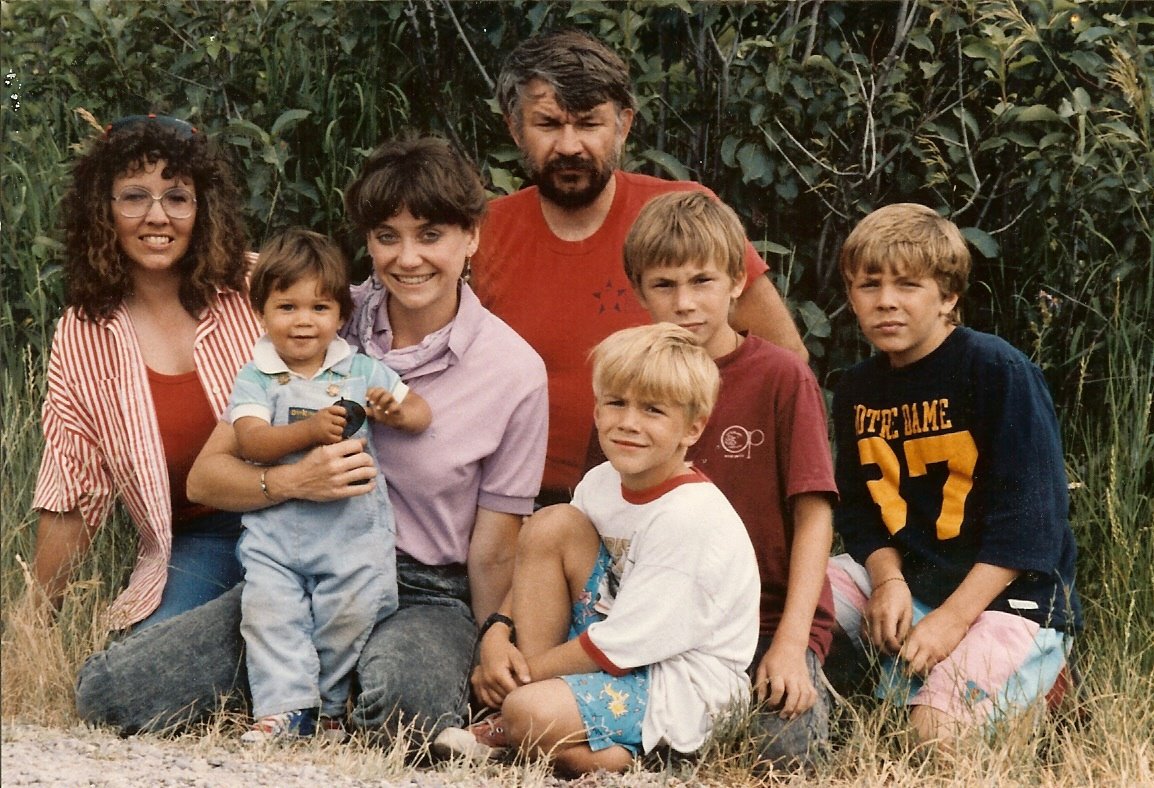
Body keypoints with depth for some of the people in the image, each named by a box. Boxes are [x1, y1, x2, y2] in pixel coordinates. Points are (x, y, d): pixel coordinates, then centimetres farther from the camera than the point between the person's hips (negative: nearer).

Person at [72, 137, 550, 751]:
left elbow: (492, 551, 1)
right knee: (106, 690, -16)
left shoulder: (515, 371, -6)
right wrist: (291, 481, -21)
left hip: (428, 596, -2)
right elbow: (206, 477, -2)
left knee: (401, 691, -40)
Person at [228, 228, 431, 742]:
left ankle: (327, 705, 9)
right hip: (274, 529, 0)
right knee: (268, 609, -13)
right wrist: (310, 431, -27)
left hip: (353, 527, 0)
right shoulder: (255, 379, 3)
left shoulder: (361, 371, 8)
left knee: (352, 608, -9)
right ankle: (284, 708, -10)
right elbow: (250, 440, -13)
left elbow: (421, 412, 11)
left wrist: (394, 411, -12)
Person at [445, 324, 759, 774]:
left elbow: (621, 644, -22)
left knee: (526, 713, -31)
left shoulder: (689, 518, -23)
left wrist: (525, 671, -15)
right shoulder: (603, 484, 2)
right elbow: (540, 565, 12)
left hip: (683, 687, -9)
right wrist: (498, 634, -6)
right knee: (551, 524, -5)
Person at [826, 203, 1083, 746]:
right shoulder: (857, 392, 8)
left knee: (934, 731, -24)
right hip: (909, 582, 6)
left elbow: (1029, 517, -16)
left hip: (1010, 595, -6)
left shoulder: (998, 371, -13)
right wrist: (888, 579, -11)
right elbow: (861, 511, 12)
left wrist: (952, 618, -21)